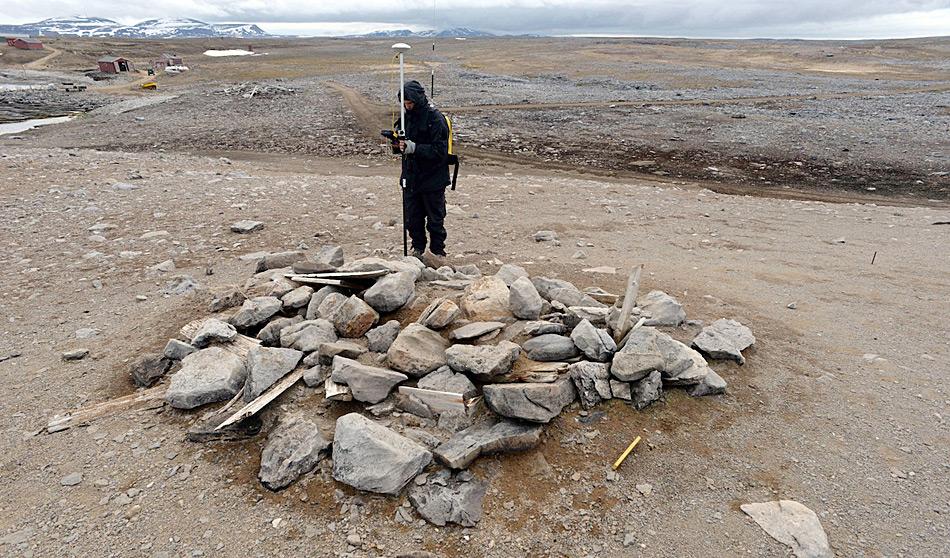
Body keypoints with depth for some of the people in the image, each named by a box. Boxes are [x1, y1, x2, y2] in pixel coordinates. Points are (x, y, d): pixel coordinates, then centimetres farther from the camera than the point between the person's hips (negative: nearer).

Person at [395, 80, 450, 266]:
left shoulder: (436, 119, -14)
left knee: (435, 219, 5)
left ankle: (438, 252, 19)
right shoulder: (408, 116, 8)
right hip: (411, 177, 7)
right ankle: (418, 249, 29)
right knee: (412, 218, 13)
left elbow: (440, 151, -21)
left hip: (432, 179, -6)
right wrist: (399, 144, -6)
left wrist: (414, 148, -27)